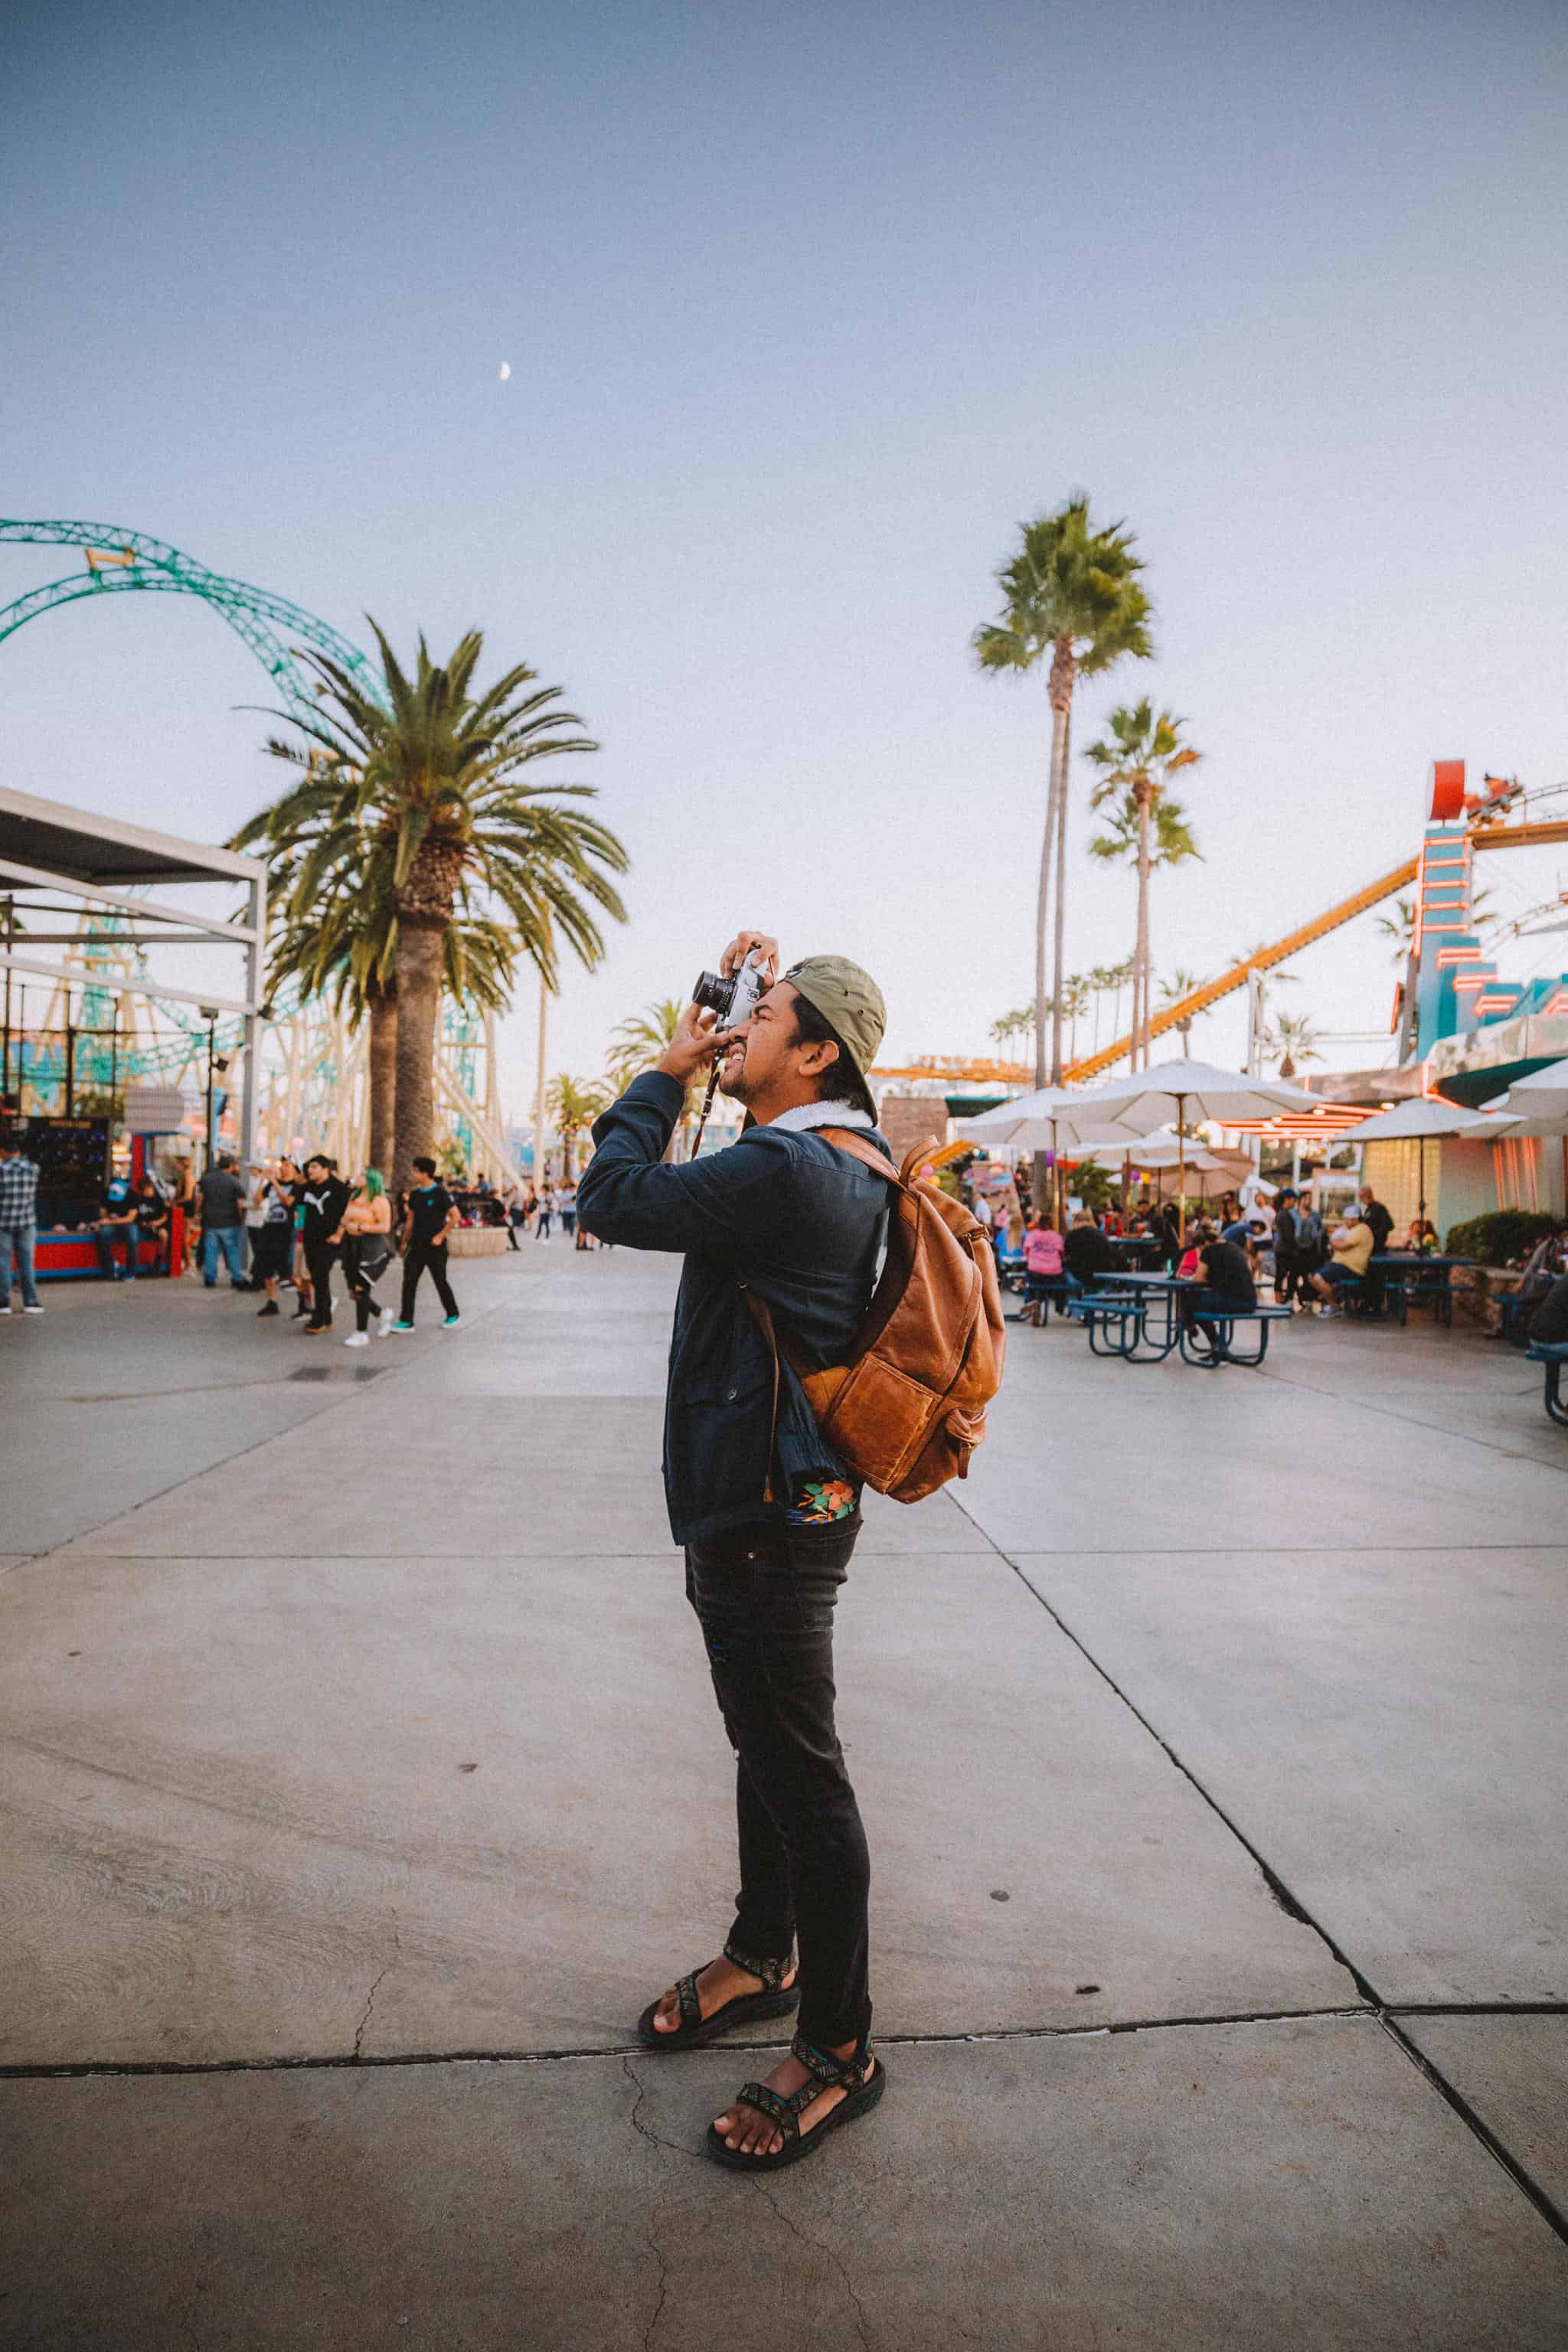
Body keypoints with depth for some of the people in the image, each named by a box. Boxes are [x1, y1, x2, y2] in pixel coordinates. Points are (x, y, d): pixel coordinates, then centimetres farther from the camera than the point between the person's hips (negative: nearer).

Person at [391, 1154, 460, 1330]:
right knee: (409, 1282, -2)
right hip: (416, 1245, 6)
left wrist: (440, 1236, -13)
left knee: (440, 1282, 5)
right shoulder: (415, 1194, 9)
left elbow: (455, 1216, -11)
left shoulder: (440, 1193, -10)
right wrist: (405, 1241, 14)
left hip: (435, 1246, -6)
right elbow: (410, 1218, 16)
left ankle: (452, 1315, 24)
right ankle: (406, 1321, 0)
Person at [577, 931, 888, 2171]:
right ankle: (760, 1957, 44)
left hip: (772, 1521, -11)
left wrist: (671, 1069, -8)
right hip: (758, 1504, 11)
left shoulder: (788, 1169, -24)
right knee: (766, 1746, 24)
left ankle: (839, 2048, 21)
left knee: (803, 1774, 3)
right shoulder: (839, 1157, 8)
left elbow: (614, 1199, -22)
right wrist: (761, 985, 15)